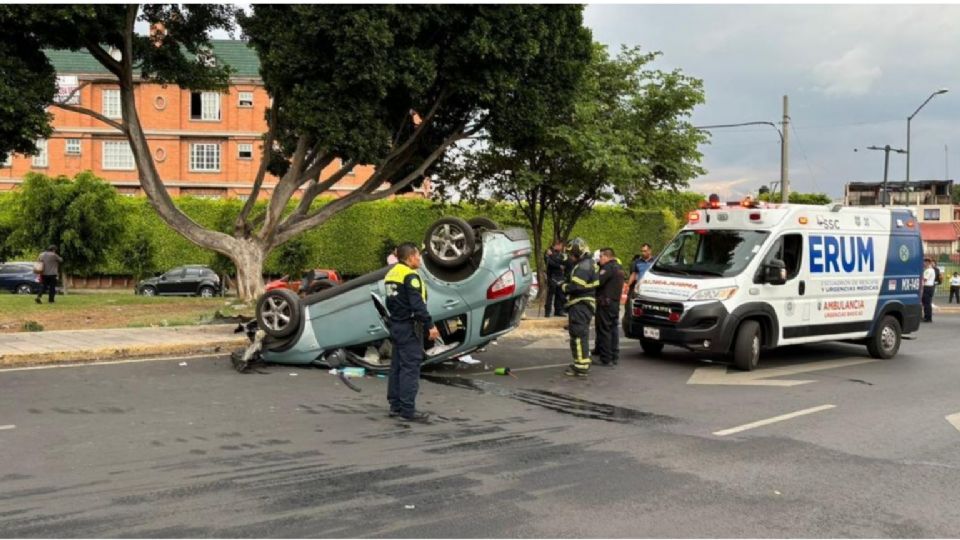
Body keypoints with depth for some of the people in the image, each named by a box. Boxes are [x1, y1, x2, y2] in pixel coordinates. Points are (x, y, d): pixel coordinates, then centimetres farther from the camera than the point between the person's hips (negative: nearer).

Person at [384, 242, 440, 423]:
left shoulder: (391, 274, 13)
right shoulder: (410, 276, -17)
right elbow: (417, 304, -23)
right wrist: (430, 325, -21)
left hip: (396, 326, 10)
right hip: (409, 328, -10)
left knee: (397, 366, 13)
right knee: (410, 368, -7)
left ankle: (395, 405, 19)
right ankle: (408, 409, -7)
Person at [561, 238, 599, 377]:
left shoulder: (583, 266, -16)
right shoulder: (587, 264, 18)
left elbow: (576, 286, -24)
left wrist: (564, 287, -8)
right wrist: (566, 284, 8)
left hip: (580, 304, -11)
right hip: (583, 304, 11)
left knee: (578, 334, -9)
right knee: (582, 334, 19)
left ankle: (581, 367, -8)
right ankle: (583, 363, 30)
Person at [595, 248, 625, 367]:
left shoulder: (608, 267, -14)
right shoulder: (619, 267, 17)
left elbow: (598, 281, -24)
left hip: (605, 303, -10)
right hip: (616, 302, 10)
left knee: (604, 331, -5)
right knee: (613, 330, 13)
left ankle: (606, 359, -5)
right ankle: (614, 357, 17)